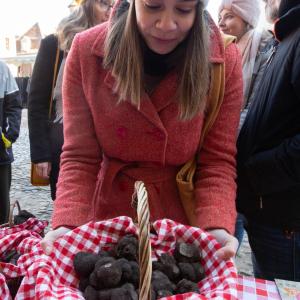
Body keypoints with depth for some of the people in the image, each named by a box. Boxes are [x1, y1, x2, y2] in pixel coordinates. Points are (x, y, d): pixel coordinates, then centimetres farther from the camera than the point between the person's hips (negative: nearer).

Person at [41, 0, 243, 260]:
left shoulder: (225, 60, -14)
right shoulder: (87, 51, -14)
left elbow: (217, 161, -12)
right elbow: (79, 158, -12)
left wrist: (217, 228, -28)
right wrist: (69, 226, -26)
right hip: (108, 220, 1)